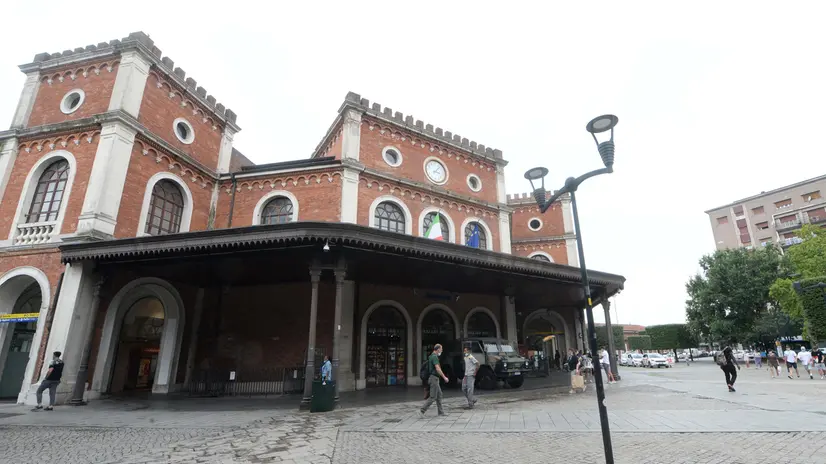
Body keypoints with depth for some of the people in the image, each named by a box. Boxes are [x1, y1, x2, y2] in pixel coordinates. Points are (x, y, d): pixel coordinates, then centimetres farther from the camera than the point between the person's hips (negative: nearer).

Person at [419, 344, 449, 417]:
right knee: (433, 397, -7)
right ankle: (422, 410, -5)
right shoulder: (434, 357, -17)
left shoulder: (431, 356, 14)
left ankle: (441, 412, 19)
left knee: (439, 395, 14)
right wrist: (444, 377, -19)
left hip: (434, 378, 10)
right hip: (434, 378, -10)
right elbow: (438, 369, -24)